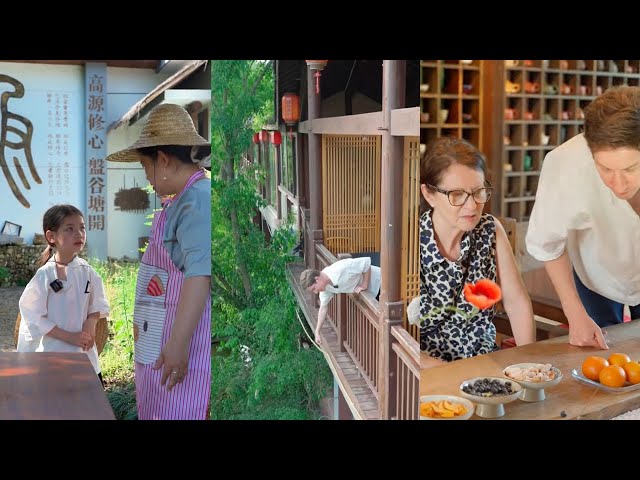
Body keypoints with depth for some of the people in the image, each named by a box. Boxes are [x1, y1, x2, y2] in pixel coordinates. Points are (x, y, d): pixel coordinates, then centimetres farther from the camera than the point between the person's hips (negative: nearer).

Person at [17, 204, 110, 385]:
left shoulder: (87, 271, 1)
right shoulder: (44, 275, -13)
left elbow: (99, 305, 11)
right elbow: (34, 318, -14)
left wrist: (90, 323, -10)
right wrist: (69, 337, -18)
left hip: (85, 351, 4)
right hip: (53, 352, -4)